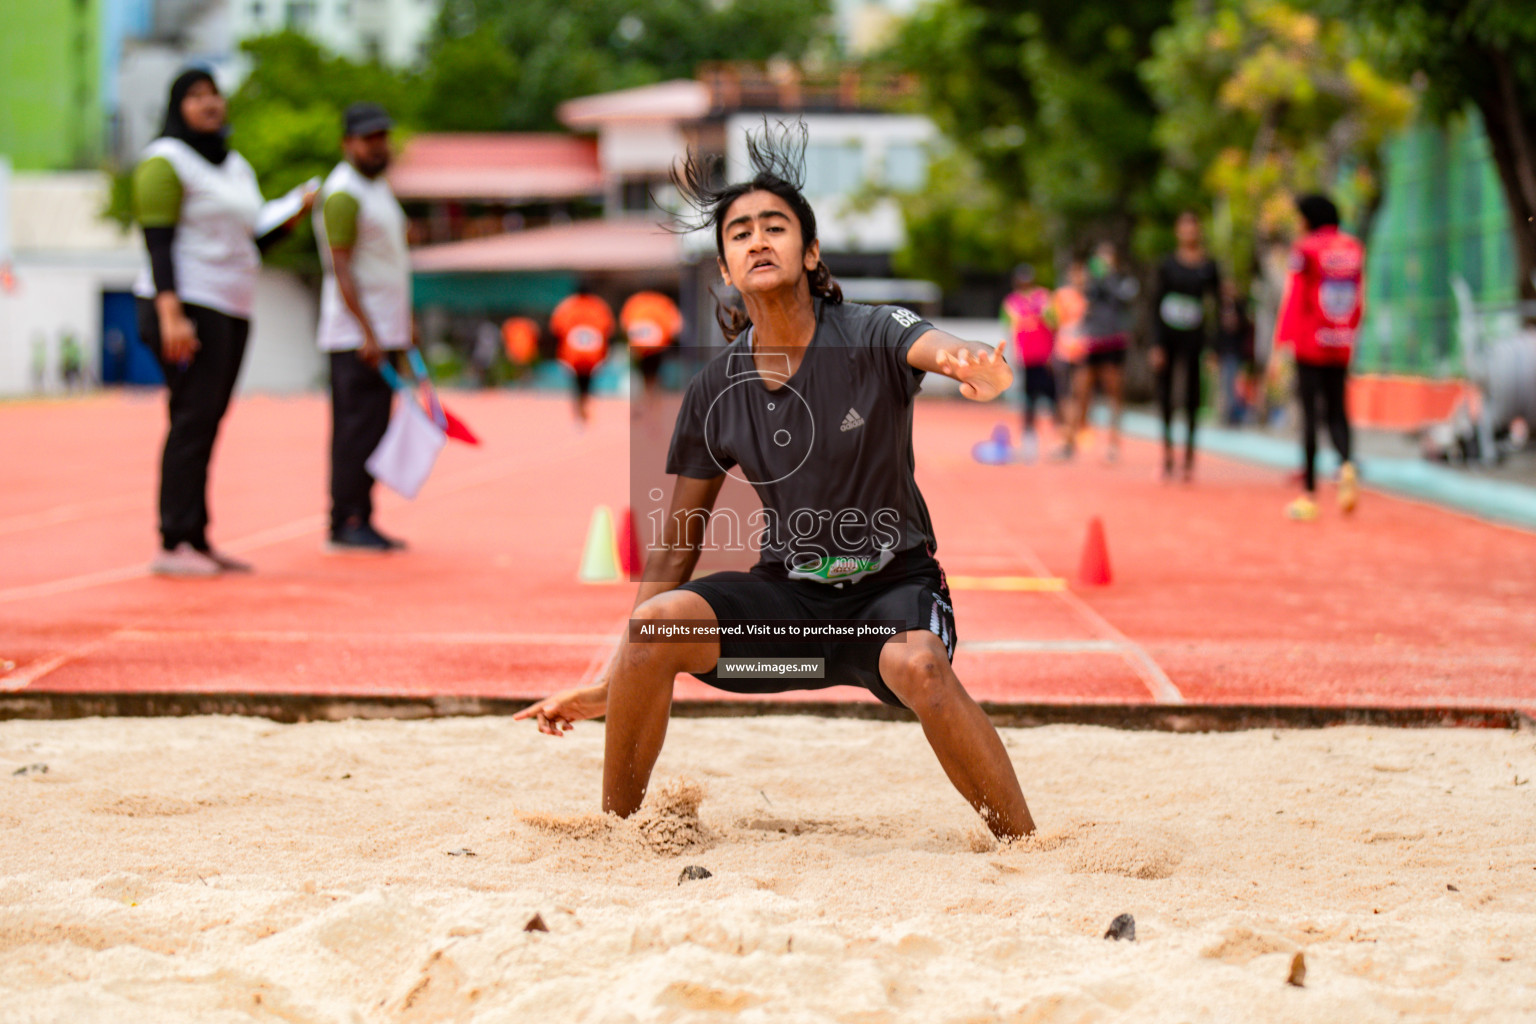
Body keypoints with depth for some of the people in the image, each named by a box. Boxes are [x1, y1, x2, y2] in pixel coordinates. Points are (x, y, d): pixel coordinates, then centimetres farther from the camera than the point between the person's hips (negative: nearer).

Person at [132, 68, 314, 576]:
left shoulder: (236, 167, 20)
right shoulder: (166, 161, -5)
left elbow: (249, 243, 23)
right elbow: (157, 243, -14)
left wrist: (294, 216, 8)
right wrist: (171, 315, -23)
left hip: (231, 312, 8)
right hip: (188, 306, -8)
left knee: (206, 424, 5)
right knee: (193, 419, -14)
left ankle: (197, 542, 6)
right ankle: (173, 546, -16)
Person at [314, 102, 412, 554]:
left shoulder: (378, 187, 18)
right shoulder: (343, 194, -12)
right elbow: (340, 269, -17)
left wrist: (405, 317, 23)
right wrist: (367, 333, -21)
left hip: (384, 331, 9)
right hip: (356, 333, -9)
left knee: (373, 428, 8)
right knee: (358, 429, -9)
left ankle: (360, 522, 10)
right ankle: (345, 525, -7)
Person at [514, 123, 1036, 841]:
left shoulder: (873, 338, -11)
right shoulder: (716, 390, -1)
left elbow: (939, 348, -35)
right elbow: (676, 548, 6)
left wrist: (978, 368, -62)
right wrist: (611, 686, 5)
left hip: (893, 583, -3)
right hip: (786, 593, 3)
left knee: (918, 665, -36)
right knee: (657, 620, -24)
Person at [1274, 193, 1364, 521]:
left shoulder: (1306, 249, -8)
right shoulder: (1354, 249, 8)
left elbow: (1293, 300, -12)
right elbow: (1360, 301, 14)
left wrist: (1281, 346, -11)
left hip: (1309, 344, -5)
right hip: (1341, 346, 5)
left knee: (1309, 414, -1)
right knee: (1336, 410, 13)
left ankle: (1310, 496, 0)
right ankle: (1346, 465, -17)